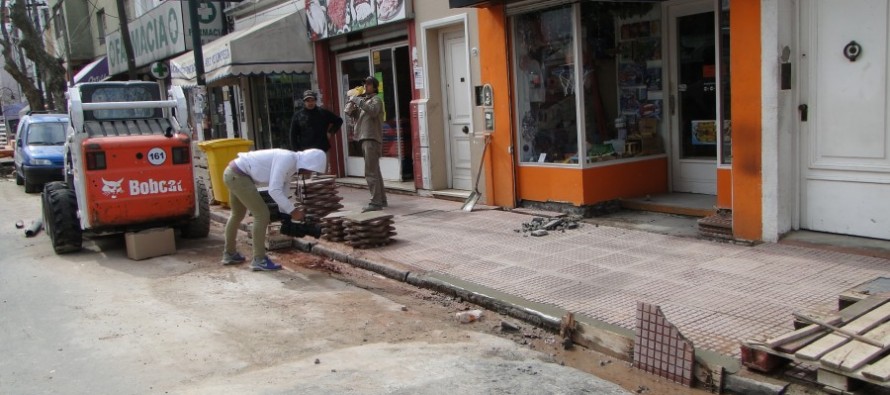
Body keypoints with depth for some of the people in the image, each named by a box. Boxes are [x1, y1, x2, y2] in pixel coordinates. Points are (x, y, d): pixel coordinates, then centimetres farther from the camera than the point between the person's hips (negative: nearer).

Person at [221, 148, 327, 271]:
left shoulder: (291, 166, 8)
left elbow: (282, 190, 16)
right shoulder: (287, 159, -22)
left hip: (233, 174, 11)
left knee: (237, 214, 24)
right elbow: (274, 190, -26)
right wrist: (292, 211, -21)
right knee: (262, 214, -8)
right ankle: (259, 260, 0)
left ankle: (229, 254, 40)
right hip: (237, 175, -11)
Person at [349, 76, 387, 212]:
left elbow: (373, 111, -26)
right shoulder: (364, 100, 22)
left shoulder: (376, 100, -3)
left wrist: (357, 100, -21)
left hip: (372, 139, -10)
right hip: (365, 139, 10)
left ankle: (375, 202, -15)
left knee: (371, 173, -14)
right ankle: (381, 200, 21)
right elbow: (357, 117, 20)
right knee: (375, 172, 14)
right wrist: (353, 104, 5)